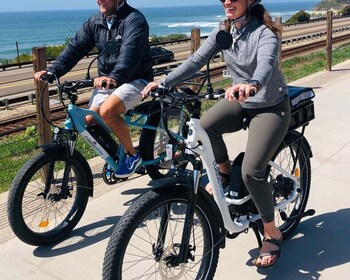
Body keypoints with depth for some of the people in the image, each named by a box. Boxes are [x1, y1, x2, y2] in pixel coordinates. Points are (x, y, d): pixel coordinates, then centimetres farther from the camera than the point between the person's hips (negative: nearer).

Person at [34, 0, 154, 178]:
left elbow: (130, 53, -31)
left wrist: (114, 77, -49)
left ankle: (132, 155, -9)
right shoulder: (95, 21, 6)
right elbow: (76, 47, 1)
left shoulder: (134, 19, -15)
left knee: (107, 111, -30)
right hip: (107, 81, 7)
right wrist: (52, 71, -11)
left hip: (134, 79, -7)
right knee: (89, 121, -7)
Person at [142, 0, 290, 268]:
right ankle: (224, 171, 6)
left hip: (271, 107, -5)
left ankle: (272, 233, 3)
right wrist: (163, 83, -19)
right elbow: (196, 60, -8)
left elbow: (266, 64, -41)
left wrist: (252, 84, -64)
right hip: (240, 101, 5)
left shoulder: (264, 33, -21)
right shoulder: (223, 30, -3)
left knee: (251, 171, -20)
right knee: (204, 126, -26)